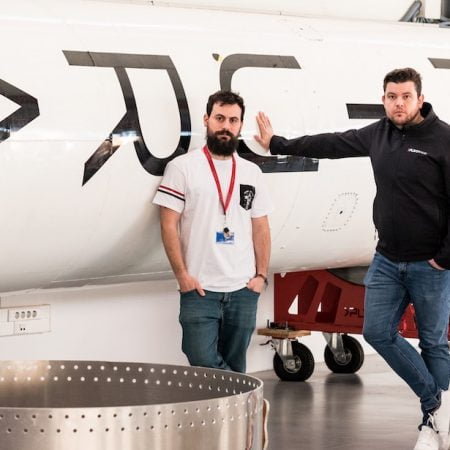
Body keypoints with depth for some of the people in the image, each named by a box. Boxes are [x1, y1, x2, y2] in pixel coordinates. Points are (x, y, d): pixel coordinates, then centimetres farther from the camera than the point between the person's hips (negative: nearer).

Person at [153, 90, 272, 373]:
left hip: (243, 290, 4)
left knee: (234, 368, 10)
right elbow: (169, 225, -4)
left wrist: (261, 275, 4)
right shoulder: (183, 167, 0)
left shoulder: (252, 173, 12)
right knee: (204, 363, -12)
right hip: (200, 289, -3)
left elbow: (261, 229, 15)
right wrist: (182, 274, -11)